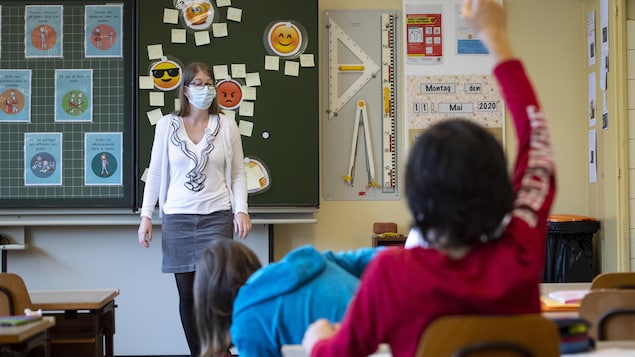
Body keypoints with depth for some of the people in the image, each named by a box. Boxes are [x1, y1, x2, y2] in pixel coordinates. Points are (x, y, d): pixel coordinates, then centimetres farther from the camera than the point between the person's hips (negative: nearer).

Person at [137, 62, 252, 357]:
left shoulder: (227, 126, 4)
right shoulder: (167, 125, 5)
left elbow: (238, 173, 6)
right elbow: (155, 172, 6)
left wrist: (241, 210, -7)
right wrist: (146, 215, 0)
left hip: (217, 217, -1)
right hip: (177, 218, 1)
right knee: (187, 293, 4)